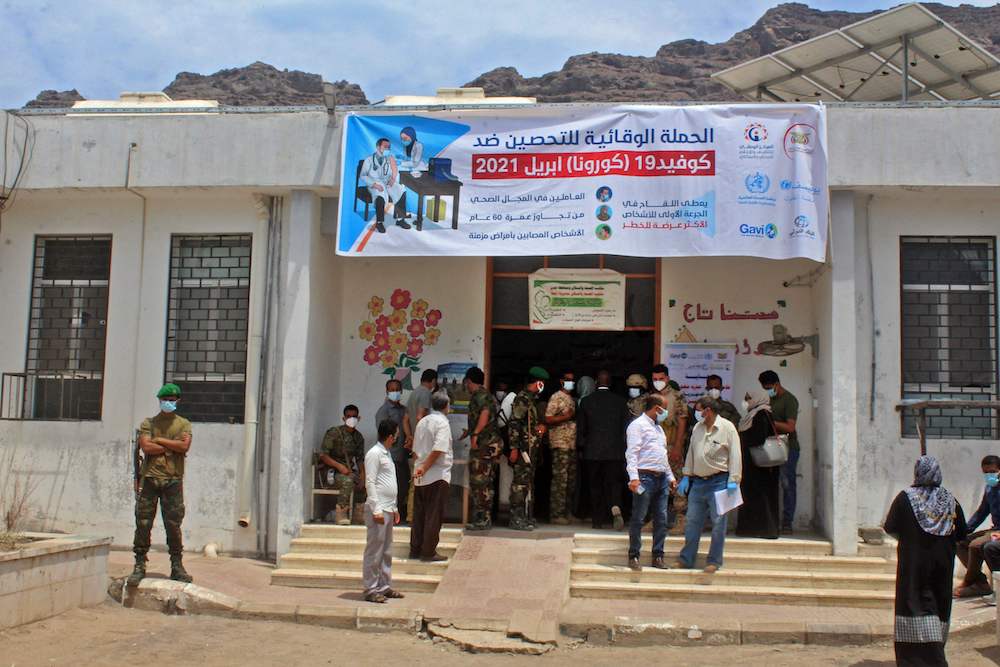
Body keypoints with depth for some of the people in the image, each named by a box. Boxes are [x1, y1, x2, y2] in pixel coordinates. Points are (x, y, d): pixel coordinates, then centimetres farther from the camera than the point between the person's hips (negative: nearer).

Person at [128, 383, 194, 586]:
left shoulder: (183, 424, 11)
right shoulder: (148, 423, 10)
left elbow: (185, 446, -8)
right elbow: (146, 447, -6)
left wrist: (160, 440, -6)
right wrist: (172, 447, -5)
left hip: (173, 480, 0)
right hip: (149, 478, 0)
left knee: (173, 525, 0)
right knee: (143, 524, -1)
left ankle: (177, 566, 7)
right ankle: (139, 566, 6)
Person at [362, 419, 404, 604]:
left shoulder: (387, 453, 18)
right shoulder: (374, 454, -11)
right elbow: (370, 483, -16)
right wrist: (377, 510, -20)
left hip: (388, 510, 9)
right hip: (377, 510, -9)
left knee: (386, 551, 13)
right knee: (374, 552, -5)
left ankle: (384, 587, 19)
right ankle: (370, 589, 0)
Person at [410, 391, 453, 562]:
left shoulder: (422, 422, 11)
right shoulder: (442, 423, -11)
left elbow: (415, 450, 13)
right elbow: (438, 450, -21)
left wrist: (421, 467, 14)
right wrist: (424, 468, -15)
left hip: (420, 476, 7)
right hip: (437, 476, -7)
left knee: (419, 514, 13)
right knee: (434, 516, 0)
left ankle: (415, 549, 18)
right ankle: (429, 552, 2)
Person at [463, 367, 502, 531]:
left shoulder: (479, 395, -9)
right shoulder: (486, 395, 21)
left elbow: (485, 413, -26)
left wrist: (475, 434, -28)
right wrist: (470, 431, 42)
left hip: (484, 443, -10)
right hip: (492, 443, 10)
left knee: (479, 482, -7)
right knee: (486, 482, 13)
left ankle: (482, 520, -7)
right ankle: (484, 518, 18)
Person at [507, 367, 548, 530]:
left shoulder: (531, 399, 18)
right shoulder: (523, 398, -11)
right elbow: (514, 424, -18)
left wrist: (541, 425, 9)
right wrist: (514, 448, -22)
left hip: (532, 448, 10)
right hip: (524, 447, -10)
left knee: (527, 482, 12)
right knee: (521, 482, -8)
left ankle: (525, 516, 18)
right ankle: (517, 518, -6)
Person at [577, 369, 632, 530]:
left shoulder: (586, 401, 0)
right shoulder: (619, 401, -1)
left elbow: (580, 428, 5)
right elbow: (627, 425, 0)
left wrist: (581, 448, 15)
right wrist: (624, 447, 10)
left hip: (592, 450, 0)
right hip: (615, 450, 0)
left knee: (595, 486, 9)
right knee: (614, 483, 4)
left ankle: (597, 520, 11)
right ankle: (615, 508, -22)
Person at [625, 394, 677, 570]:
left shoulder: (658, 428, 24)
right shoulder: (638, 425, -3)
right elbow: (632, 453, -12)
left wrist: (670, 476, 22)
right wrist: (633, 477, -22)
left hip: (661, 478, 8)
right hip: (645, 477, -8)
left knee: (661, 519, 5)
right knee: (638, 519, -3)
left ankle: (658, 557, 12)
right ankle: (633, 557, 3)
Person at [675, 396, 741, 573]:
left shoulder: (727, 427, -7)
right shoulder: (698, 428, 11)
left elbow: (735, 455, -9)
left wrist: (733, 480, -14)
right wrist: (687, 476, 14)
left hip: (718, 482, -6)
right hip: (698, 482, 6)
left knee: (718, 522, 1)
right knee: (692, 521, 8)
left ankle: (714, 561, 8)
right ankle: (686, 559, 15)